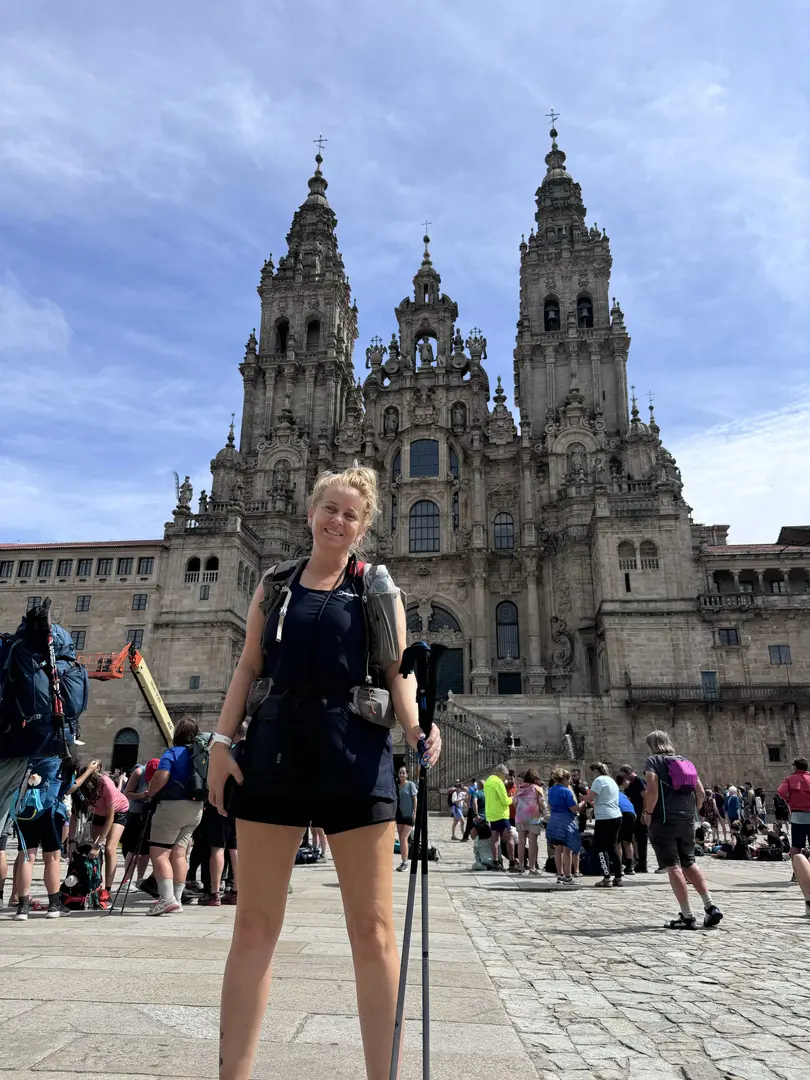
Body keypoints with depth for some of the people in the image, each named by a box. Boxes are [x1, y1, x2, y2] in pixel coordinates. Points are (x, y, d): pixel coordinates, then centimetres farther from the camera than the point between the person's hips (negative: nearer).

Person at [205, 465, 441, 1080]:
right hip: (274, 750, 2)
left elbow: (399, 673, 2)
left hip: (355, 756, -1)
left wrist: (416, 731, -17)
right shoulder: (275, 583, 14)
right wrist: (222, 740, 1)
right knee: (255, 925, 8)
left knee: (373, 929, 4)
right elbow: (249, 668, 12)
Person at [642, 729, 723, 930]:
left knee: (673, 867, -2)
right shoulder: (686, 763, 15)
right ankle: (710, 906, 12)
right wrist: (691, 811, 17)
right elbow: (701, 793, 10)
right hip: (687, 821, 6)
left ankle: (687, 916, -2)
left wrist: (648, 812, -7)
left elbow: (652, 789, -18)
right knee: (689, 864, 19)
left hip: (663, 821, -6)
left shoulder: (653, 761, -3)